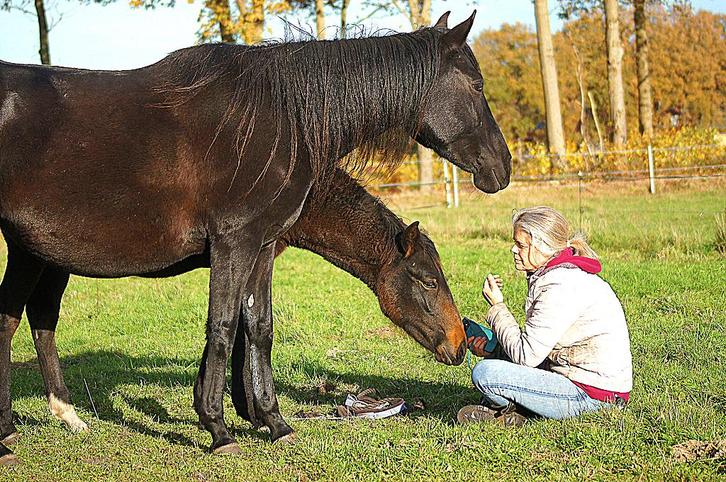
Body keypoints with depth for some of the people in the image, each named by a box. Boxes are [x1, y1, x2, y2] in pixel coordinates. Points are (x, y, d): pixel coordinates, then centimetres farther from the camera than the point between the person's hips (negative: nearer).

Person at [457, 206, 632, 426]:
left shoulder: (560, 288, -22)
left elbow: (526, 355, -21)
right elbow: (534, 344, 15)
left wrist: (497, 306, -12)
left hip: (590, 396, -11)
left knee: (484, 373, -20)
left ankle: (508, 411, 6)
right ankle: (499, 407, 6)